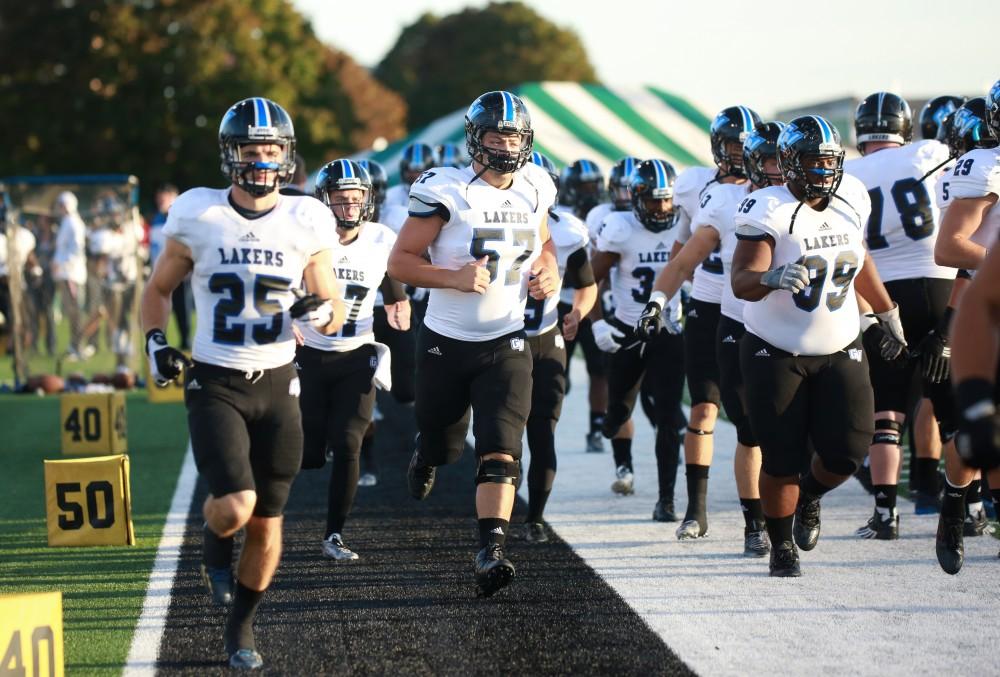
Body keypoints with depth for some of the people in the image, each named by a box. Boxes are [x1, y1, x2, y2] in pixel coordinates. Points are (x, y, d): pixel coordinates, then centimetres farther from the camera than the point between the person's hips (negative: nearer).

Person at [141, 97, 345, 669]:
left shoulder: (306, 222, 0)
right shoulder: (198, 215, -3)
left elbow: (335, 310, 8)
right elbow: (159, 289, 12)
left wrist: (322, 311, -16)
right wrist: (157, 341, -6)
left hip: (277, 385, 2)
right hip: (214, 385, -2)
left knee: (267, 524, 6)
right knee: (236, 505, -20)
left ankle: (242, 626, 28)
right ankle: (217, 545, 17)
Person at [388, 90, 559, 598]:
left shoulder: (533, 190, 2)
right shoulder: (446, 192, -13)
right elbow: (400, 261, -12)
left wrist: (548, 270, 3)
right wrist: (454, 278, -26)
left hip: (505, 345, 2)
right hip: (446, 344, -2)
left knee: (500, 450, -15)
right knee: (441, 444, 16)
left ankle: (490, 554, -21)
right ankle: (424, 457, 53)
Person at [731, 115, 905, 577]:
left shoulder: (851, 200, 0)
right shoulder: (769, 211, -18)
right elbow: (741, 282, -27)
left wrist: (887, 316, 24)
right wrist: (773, 278, -48)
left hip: (840, 352, 4)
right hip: (777, 355, -4)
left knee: (846, 452, -5)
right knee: (782, 460, -1)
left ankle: (809, 495, 29)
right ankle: (782, 547, 20)